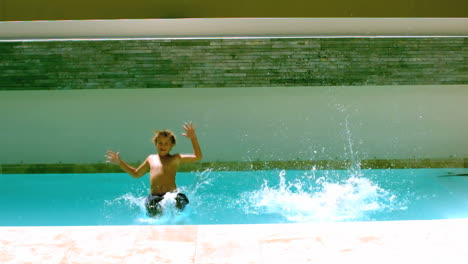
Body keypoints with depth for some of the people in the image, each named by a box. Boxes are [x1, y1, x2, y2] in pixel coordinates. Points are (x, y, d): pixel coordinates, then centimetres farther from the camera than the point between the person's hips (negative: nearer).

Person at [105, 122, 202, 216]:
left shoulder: (176, 158, 13)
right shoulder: (151, 158, 25)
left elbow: (198, 157, 5)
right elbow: (136, 173, 38)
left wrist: (193, 138, -2)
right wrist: (120, 162, 33)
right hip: (154, 197, 2)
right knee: (154, 213, -32)